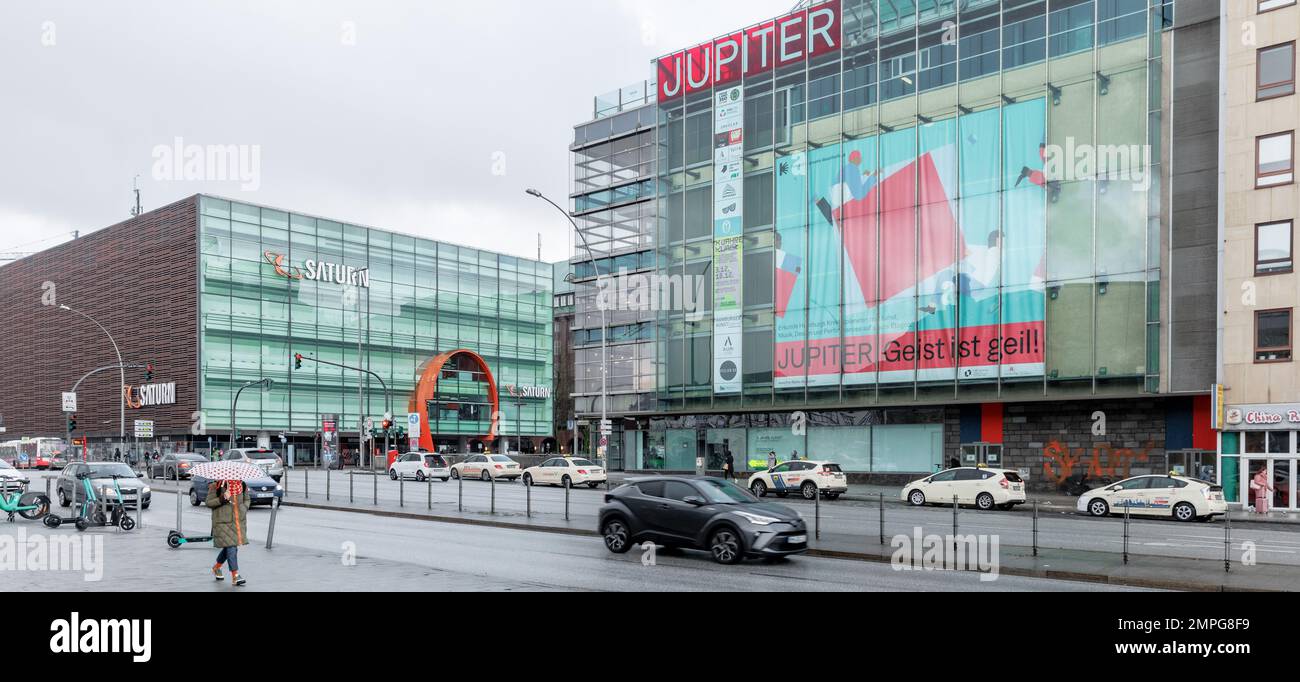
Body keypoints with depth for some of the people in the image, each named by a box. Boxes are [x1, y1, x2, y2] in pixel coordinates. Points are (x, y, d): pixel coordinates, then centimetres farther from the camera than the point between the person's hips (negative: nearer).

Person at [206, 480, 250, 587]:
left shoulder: (241, 484, 5)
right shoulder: (215, 486, -8)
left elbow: (246, 499, 19)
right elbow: (208, 502, -7)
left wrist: (244, 509, 1)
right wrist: (222, 499, -23)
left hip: (239, 521, 5)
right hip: (223, 522, -5)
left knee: (231, 546, 15)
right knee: (230, 546, -9)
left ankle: (216, 568, 40)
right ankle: (235, 576, -5)